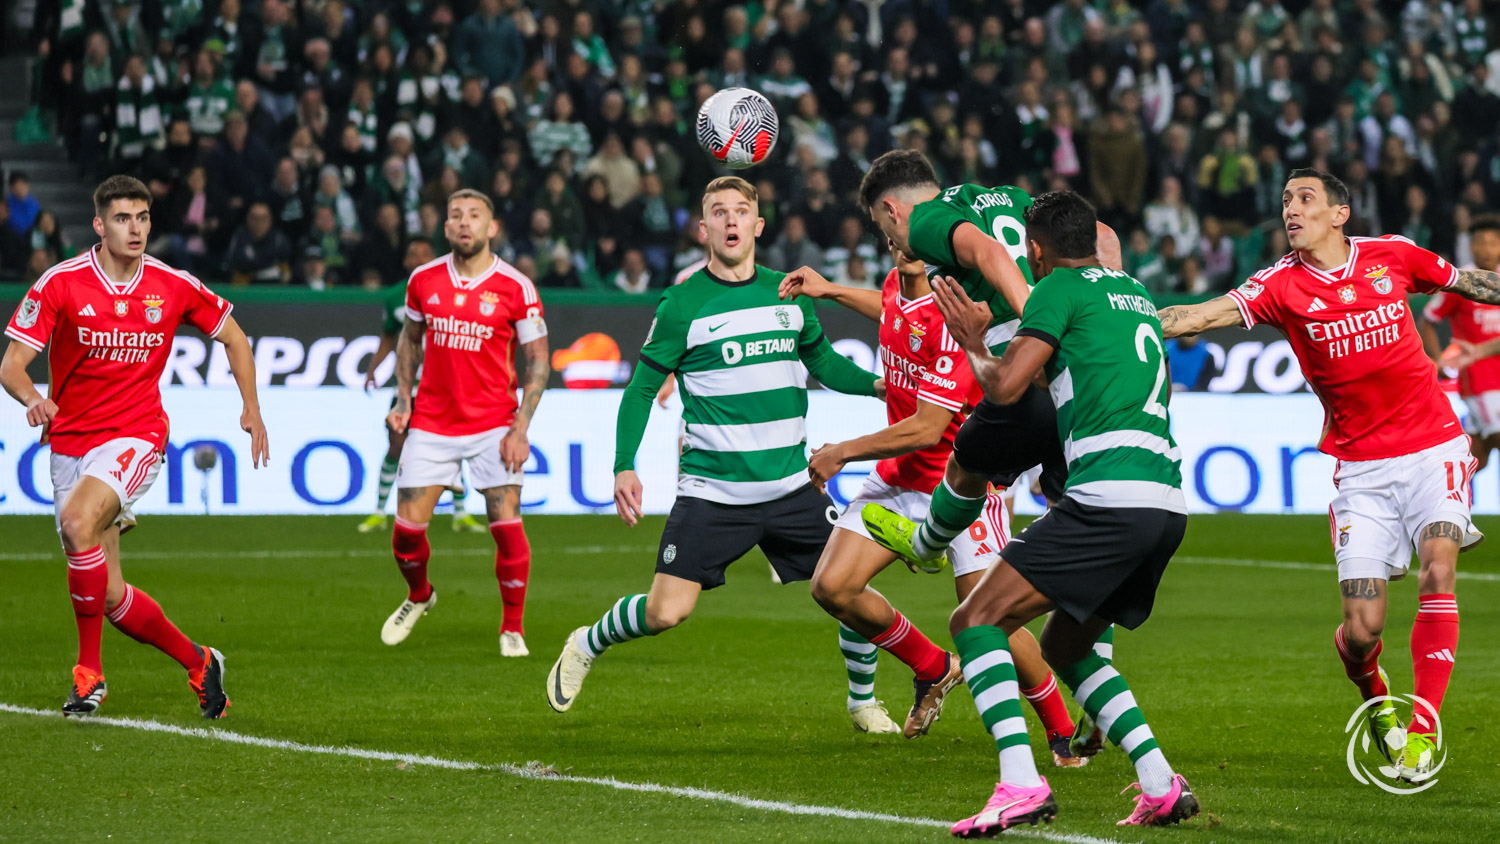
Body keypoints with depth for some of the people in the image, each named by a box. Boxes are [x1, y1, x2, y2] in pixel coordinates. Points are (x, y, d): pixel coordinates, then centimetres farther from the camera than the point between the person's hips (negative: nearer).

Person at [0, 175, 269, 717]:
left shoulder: (174, 287, -2)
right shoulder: (60, 284, -7)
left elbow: (232, 336, 15)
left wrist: (252, 409, 7)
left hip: (135, 436, -2)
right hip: (71, 443, 2)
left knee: (79, 521, -33)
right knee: (111, 598, 0)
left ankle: (89, 671, -20)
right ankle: (198, 663, 25)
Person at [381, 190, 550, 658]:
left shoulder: (516, 287, -8)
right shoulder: (424, 280, 1)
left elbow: (538, 360, -3)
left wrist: (521, 427, -10)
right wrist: (403, 399, 6)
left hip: (493, 423, -2)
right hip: (432, 423, 2)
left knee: (507, 525, -10)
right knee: (407, 528, -1)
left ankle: (513, 628, 7)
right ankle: (419, 596, 31)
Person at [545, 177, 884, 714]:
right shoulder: (683, 305, -5)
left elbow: (826, 364, 19)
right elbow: (642, 388, -2)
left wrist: (880, 383, 0)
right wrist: (624, 466, -12)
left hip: (791, 486, 4)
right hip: (711, 493, -4)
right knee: (666, 612, -10)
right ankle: (586, 647, 20)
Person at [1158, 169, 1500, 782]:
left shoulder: (1392, 255, 1)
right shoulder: (1282, 284, -4)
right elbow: (1201, 316, -15)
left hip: (1434, 447, 1)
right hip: (1361, 466, 0)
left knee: (1437, 571, -21)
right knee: (1363, 627, -7)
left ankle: (1424, 728, -12)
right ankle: (1373, 694, 29)